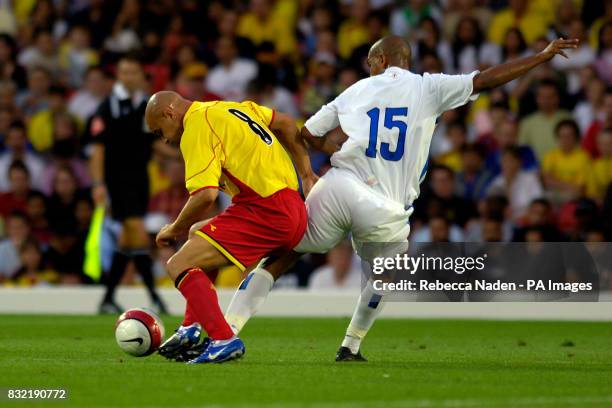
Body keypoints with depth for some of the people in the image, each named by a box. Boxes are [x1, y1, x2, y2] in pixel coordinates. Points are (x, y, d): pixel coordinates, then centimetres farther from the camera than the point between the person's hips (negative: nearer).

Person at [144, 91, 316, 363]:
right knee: (198, 233, 29)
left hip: (266, 212, -10)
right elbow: (285, 123, 30)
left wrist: (175, 229, -4)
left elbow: (205, 195, -19)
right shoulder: (231, 108, 20)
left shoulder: (196, 128, -9)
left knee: (179, 265, -12)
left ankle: (224, 340, -24)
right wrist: (306, 174, 27)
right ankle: (192, 329, 24)